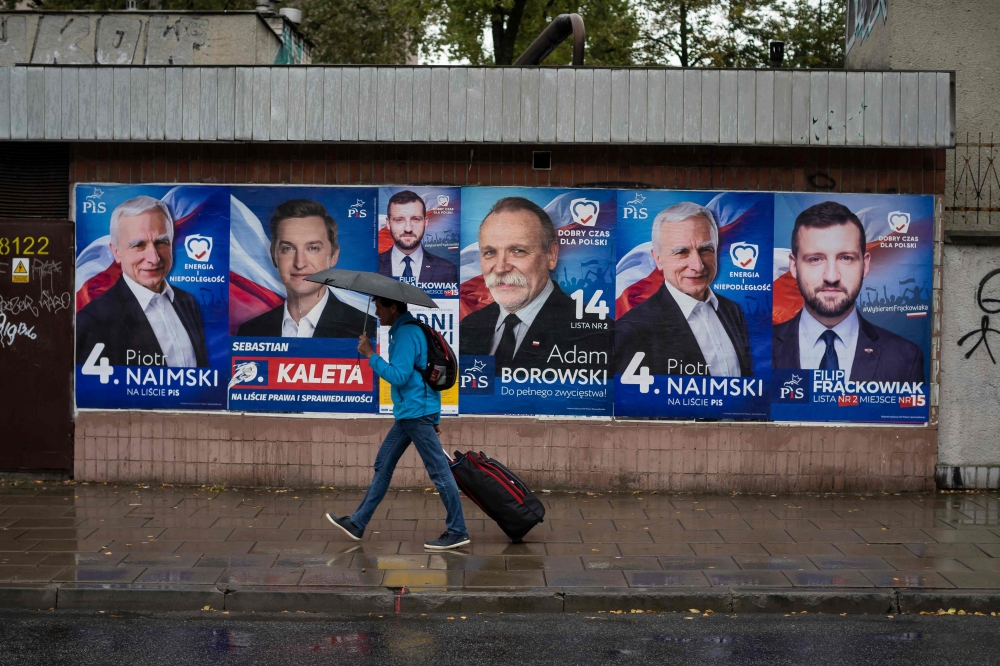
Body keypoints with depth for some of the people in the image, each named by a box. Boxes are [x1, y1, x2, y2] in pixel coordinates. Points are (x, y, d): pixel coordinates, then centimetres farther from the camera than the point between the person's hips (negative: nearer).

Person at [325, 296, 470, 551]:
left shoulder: (406, 334, -15)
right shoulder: (406, 330, 17)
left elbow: (399, 375, -22)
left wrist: (371, 355, -13)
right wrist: (434, 418, 23)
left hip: (416, 412, -11)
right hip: (409, 412, 11)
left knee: (438, 470, -6)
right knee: (383, 464, 14)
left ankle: (457, 532, -2)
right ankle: (357, 523, 21)